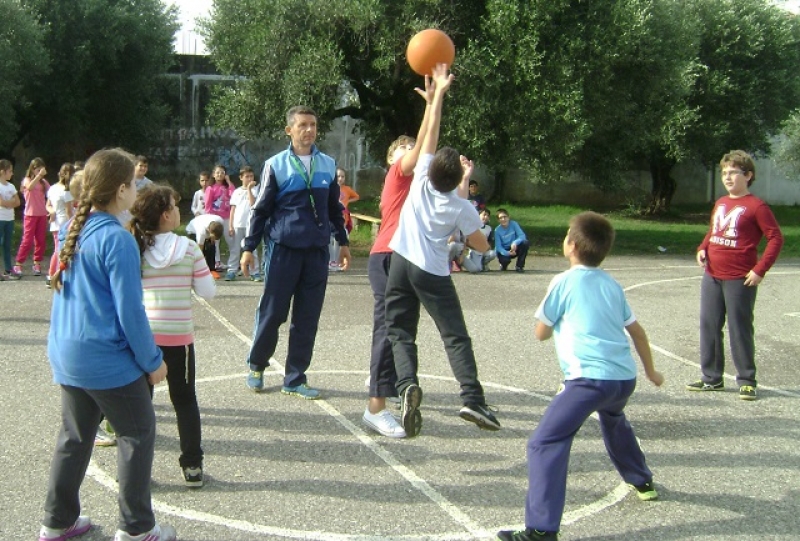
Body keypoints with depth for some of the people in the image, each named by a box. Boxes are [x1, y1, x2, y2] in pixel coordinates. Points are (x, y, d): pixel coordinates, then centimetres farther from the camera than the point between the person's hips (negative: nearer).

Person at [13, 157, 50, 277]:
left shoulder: (43, 182, 8)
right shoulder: (27, 180, -4)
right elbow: (30, 187, -27)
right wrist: (39, 175, -30)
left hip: (42, 214, 4)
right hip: (30, 214, -4)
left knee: (41, 240, 5)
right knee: (27, 240, -7)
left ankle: (37, 264, 13)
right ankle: (17, 265, -1)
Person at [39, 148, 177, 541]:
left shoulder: (70, 231, 6)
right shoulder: (117, 240, -19)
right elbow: (129, 311, -18)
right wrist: (152, 361, -8)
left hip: (67, 354, 8)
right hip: (106, 357, -8)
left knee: (75, 436, 18)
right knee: (138, 433, 6)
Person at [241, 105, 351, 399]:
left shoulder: (328, 165, 9)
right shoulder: (276, 165, -2)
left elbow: (334, 208, 18)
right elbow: (261, 209, 1)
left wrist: (343, 242, 19)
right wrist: (249, 247, -1)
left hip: (317, 250, 4)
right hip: (282, 248, -3)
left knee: (307, 318, 5)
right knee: (272, 312, 2)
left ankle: (295, 378, 15)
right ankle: (256, 365, 24)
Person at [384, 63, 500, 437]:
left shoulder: (422, 180, -3)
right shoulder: (461, 207, -6)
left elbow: (430, 133, 2)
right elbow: (482, 245, 5)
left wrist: (438, 92, 8)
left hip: (401, 263, 2)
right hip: (434, 274, -2)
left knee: (400, 332, 5)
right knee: (456, 336, 2)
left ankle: (408, 384, -21)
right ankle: (472, 398, -13)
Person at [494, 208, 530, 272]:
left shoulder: (513, 224, -11)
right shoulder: (497, 230, -13)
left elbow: (522, 235, -20)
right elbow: (498, 246, -17)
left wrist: (515, 243, -40)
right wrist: (507, 253, -36)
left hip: (515, 248, 2)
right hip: (504, 251, -2)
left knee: (525, 243, -27)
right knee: (503, 259, -36)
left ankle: (519, 266, -13)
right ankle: (504, 264, 7)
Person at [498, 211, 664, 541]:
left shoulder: (564, 282, 0)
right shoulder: (612, 285, 16)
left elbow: (541, 333, 6)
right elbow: (636, 330, 24)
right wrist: (650, 371, 37)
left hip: (589, 378, -7)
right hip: (625, 378, 8)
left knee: (545, 443, -10)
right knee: (613, 421, 38)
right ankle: (642, 482, 56)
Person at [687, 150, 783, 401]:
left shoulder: (756, 206, -9)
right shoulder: (720, 203, 12)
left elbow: (776, 238, -10)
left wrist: (760, 270, -15)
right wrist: (702, 249, 5)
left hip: (739, 280, -7)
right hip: (712, 277, 7)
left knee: (740, 330, 0)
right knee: (708, 327, 10)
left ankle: (746, 381, 12)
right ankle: (711, 377, 21)